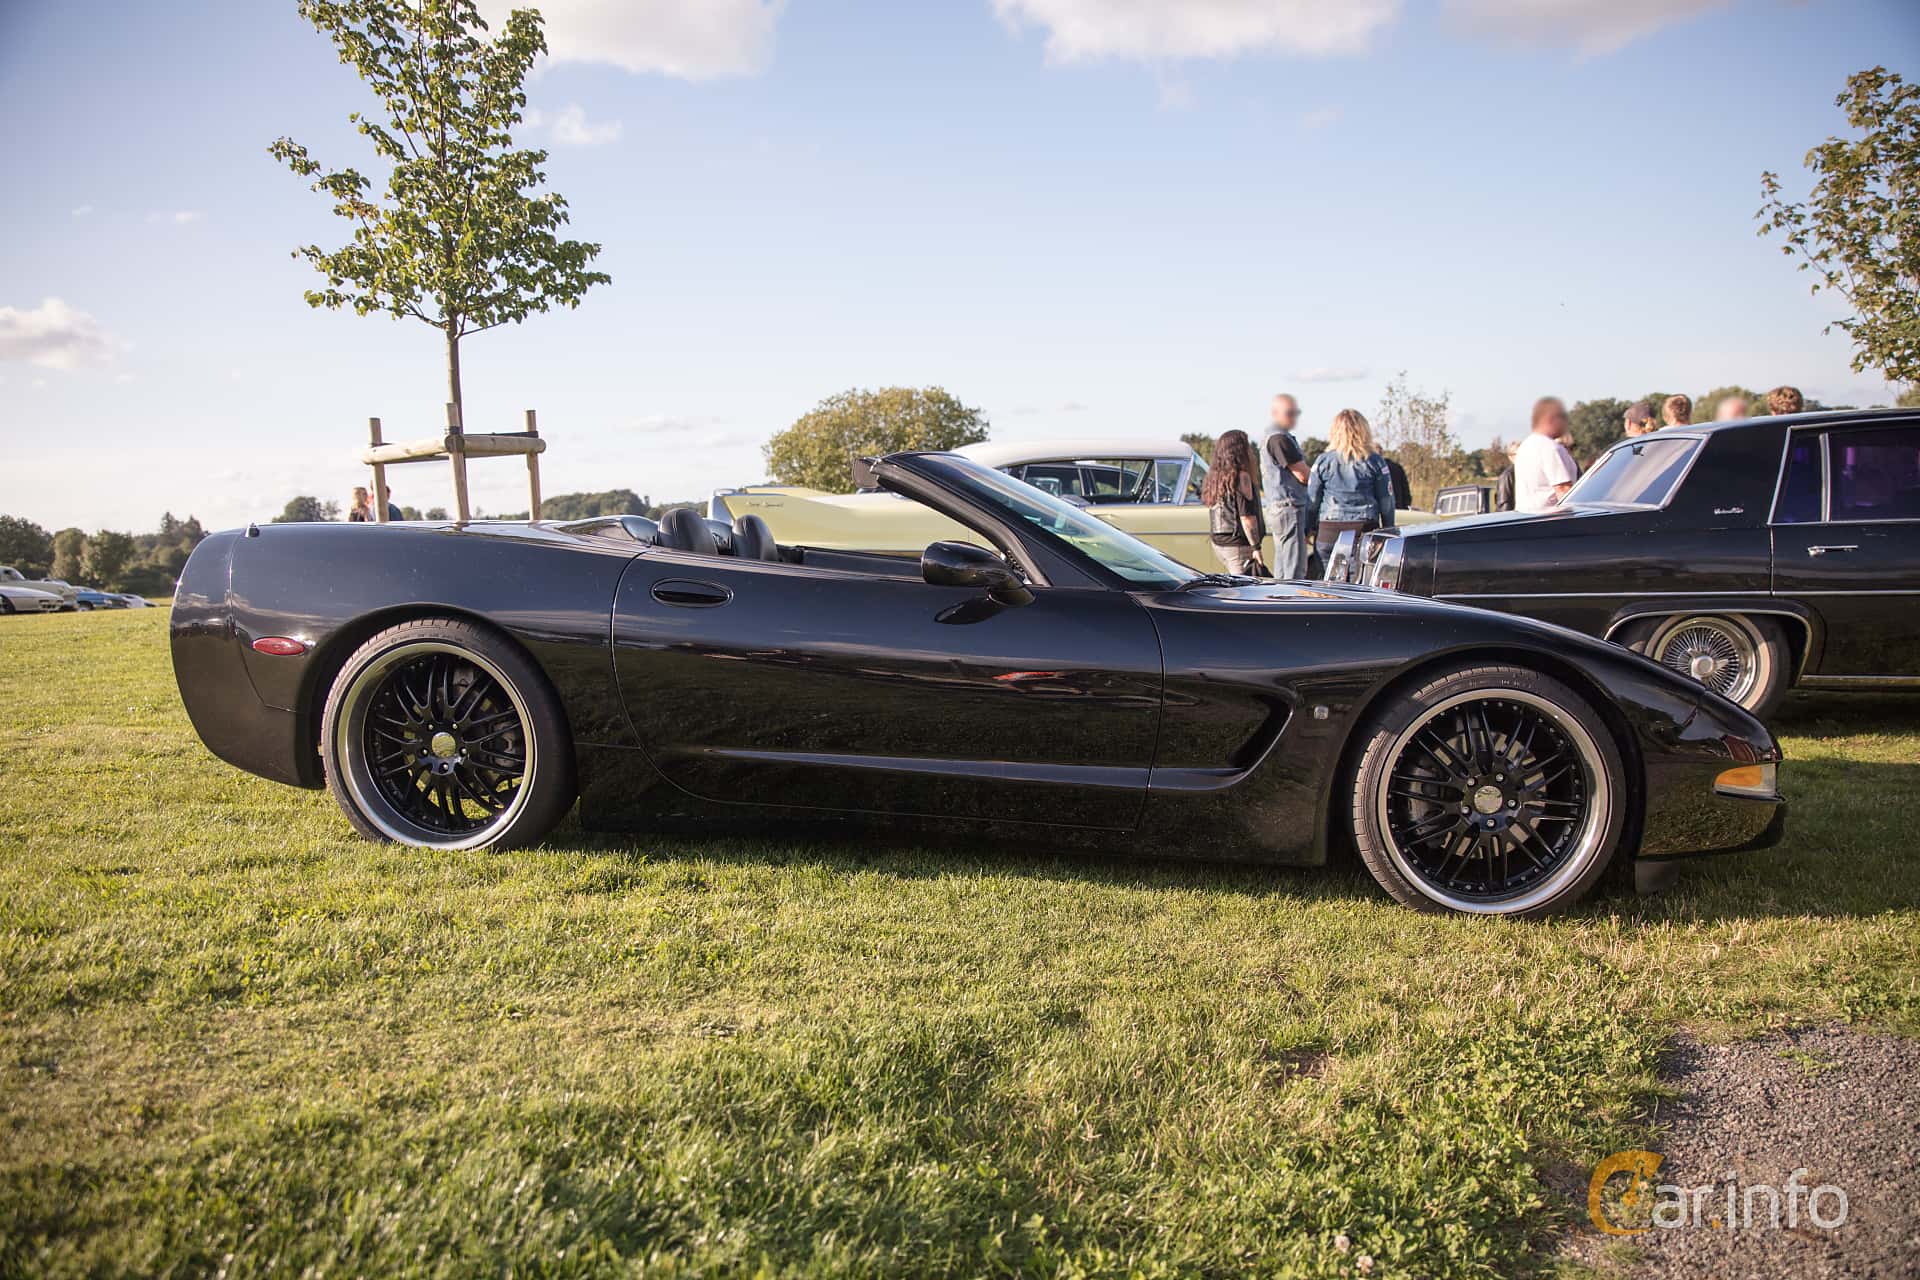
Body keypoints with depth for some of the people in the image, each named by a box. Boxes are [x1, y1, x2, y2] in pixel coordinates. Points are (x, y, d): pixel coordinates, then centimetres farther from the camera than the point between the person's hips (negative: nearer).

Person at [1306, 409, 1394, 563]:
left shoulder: (1323, 461, 0)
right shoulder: (1375, 461, 2)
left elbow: (1312, 498, 5)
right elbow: (1386, 500, 6)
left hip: (1330, 531, 0)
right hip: (1366, 527, 0)